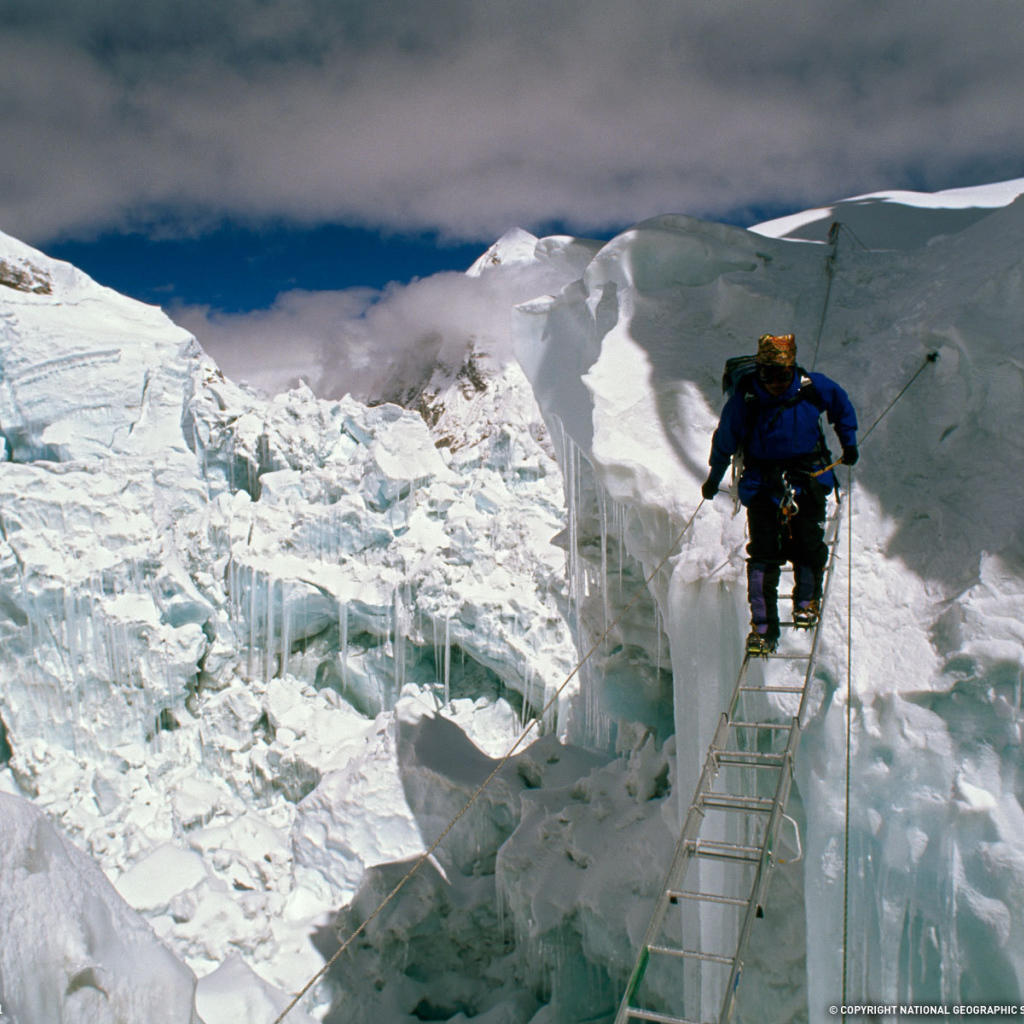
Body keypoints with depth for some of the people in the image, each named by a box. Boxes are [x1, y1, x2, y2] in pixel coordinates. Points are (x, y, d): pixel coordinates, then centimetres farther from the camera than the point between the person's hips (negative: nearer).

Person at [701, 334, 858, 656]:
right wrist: (713, 479, 10)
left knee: (808, 547, -8)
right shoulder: (744, 399, -14)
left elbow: (842, 406, 12)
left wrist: (849, 442, 16)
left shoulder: (813, 388, -11)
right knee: (763, 555, -8)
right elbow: (724, 441, 1)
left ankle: (807, 599, 22)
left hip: (808, 478, 1)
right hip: (763, 482, -1)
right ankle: (763, 628, 0)